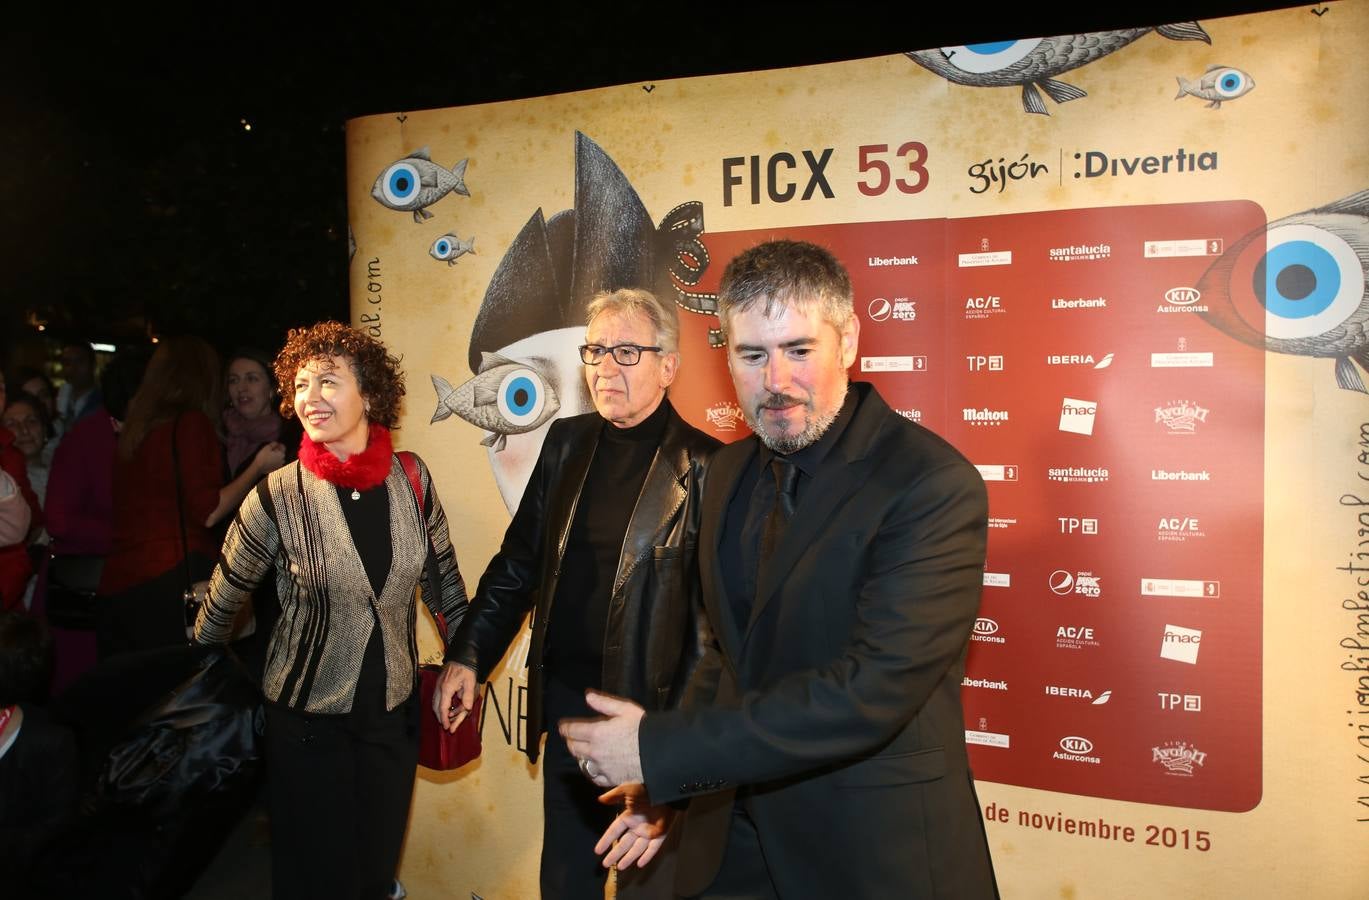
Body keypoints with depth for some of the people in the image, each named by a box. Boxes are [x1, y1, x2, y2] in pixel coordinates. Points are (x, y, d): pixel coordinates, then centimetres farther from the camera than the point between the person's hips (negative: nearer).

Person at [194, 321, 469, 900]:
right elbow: (221, 603, -2)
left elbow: (444, 579, 5)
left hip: (395, 712, 3)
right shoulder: (277, 496, -16)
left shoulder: (411, 479, -7)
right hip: (308, 721, -2)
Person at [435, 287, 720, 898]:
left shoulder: (701, 467, -13)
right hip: (564, 705, 5)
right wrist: (467, 657, 6)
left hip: (649, 712, -5)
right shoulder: (567, 442, 5)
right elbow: (518, 562, 11)